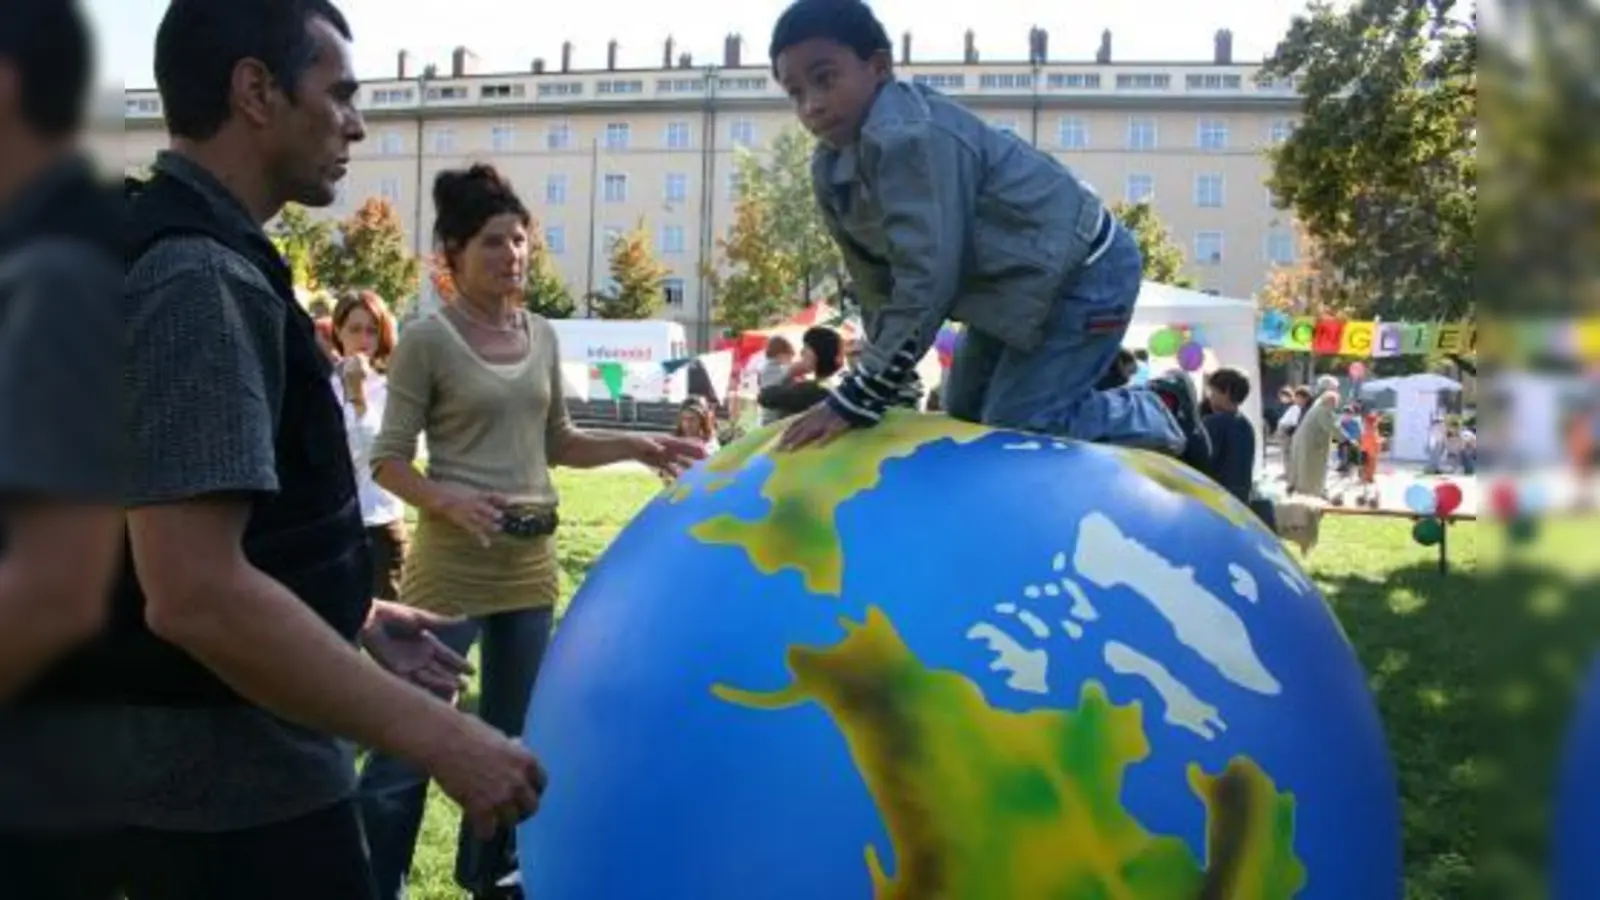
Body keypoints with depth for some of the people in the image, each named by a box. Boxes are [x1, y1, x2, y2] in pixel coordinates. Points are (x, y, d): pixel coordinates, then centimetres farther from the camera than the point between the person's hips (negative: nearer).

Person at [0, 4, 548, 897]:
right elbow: (195, 593, -29)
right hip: (226, 782, -9)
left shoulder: (151, 248, 11)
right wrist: (437, 736, -25)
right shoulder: (201, 280, -21)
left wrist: (348, 617, 22)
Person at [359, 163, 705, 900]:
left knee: (513, 732, 18)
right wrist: (448, 500, -26)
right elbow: (388, 460, -9)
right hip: (453, 560, -6)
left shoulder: (542, 336, 7)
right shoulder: (428, 340, -9)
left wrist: (633, 446, 3)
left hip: (532, 560, 6)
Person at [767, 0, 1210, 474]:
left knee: (1015, 429, -13)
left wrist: (855, 400, -31)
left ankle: (1160, 415, 13)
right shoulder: (830, 172, -1)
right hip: (1014, 282, 10)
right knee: (964, 417, 16)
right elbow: (877, 283, 8)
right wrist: (888, 391, 7)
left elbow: (927, 280, -34)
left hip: (1082, 271, -10)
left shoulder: (908, 137, -31)